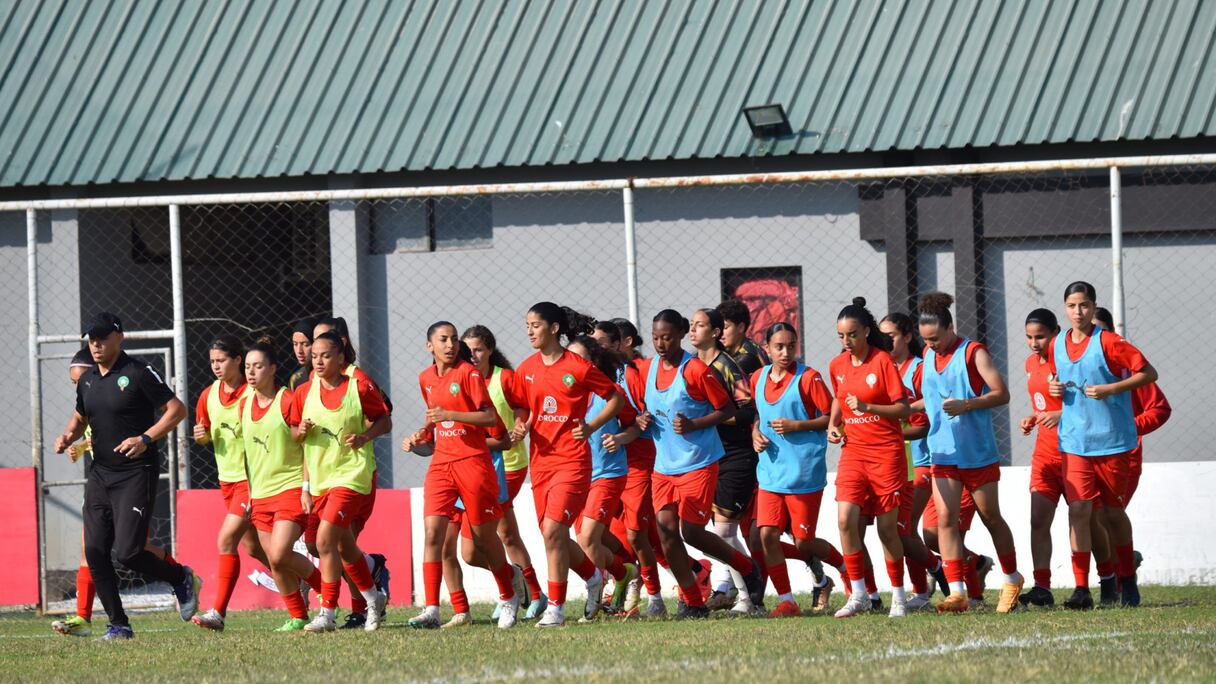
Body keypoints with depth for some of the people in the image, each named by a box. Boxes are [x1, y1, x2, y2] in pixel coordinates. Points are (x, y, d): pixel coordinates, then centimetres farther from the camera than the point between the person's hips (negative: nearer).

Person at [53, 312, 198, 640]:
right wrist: (68, 436, 7)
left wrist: (146, 439, -20)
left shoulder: (137, 374, -9)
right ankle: (118, 625, 7)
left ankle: (182, 579, 13)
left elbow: (177, 409, -10)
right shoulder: (87, 380, 12)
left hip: (136, 474, -7)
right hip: (100, 475, 7)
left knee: (127, 551, -14)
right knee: (95, 552, -2)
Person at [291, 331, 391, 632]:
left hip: (351, 475, -6)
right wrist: (300, 431, -9)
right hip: (319, 478, 6)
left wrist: (365, 437, -16)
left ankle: (327, 614, -13)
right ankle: (373, 599, 37)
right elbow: (295, 434, 14)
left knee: (325, 541, -18)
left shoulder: (359, 388, -8)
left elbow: (385, 421, 1)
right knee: (344, 546, 16)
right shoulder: (304, 392, 4)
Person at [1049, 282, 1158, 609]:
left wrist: (1110, 389, -18)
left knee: (1114, 511, 10)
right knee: (1078, 509, -11)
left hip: (1112, 440, -3)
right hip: (1074, 443, 3)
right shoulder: (1058, 345, 7)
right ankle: (1081, 590, -14)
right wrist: (1056, 389, 2)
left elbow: (1149, 373, -9)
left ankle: (1127, 581, 30)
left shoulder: (1108, 342, -9)